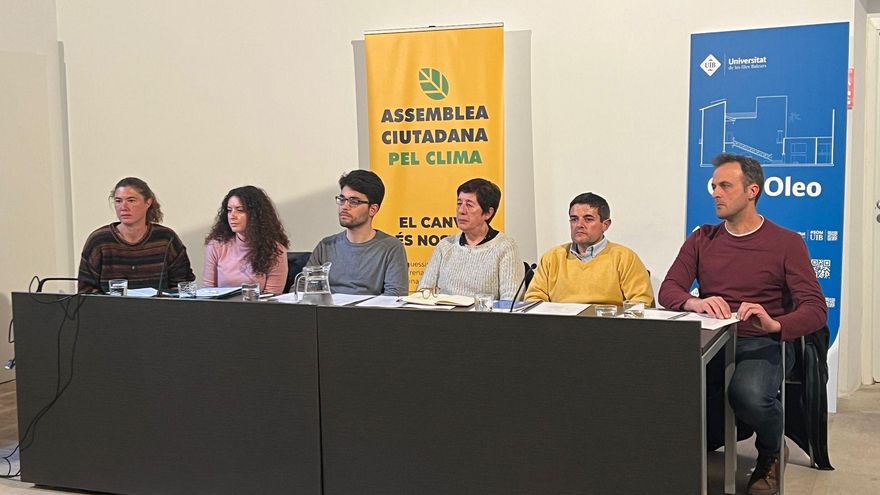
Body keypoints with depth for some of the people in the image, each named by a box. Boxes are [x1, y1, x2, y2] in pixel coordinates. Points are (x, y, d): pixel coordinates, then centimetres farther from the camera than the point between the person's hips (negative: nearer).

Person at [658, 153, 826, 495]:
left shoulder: (786, 243, 1)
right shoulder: (701, 240, 12)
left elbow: (816, 309, -7)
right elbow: (668, 289, 1)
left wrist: (774, 324, -29)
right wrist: (695, 303, -24)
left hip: (763, 344, -2)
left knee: (750, 395, -36)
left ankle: (770, 454, 1)